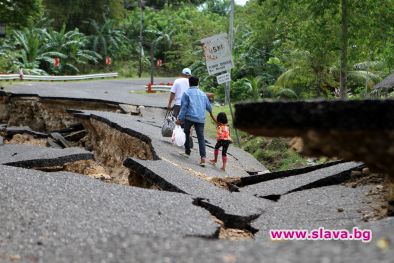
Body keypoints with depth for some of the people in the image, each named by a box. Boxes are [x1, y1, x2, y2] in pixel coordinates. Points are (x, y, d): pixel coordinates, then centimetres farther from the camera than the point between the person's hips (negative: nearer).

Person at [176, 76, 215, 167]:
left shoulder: (187, 93, 3)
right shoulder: (203, 94, 17)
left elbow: (184, 107, -4)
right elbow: (208, 106, 28)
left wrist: (180, 118, -4)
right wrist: (211, 114, 48)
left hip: (189, 117, -3)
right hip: (201, 119, 3)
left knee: (186, 133, 20)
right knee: (201, 137, -2)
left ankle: (187, 152, 24)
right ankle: (203, 157, -15)